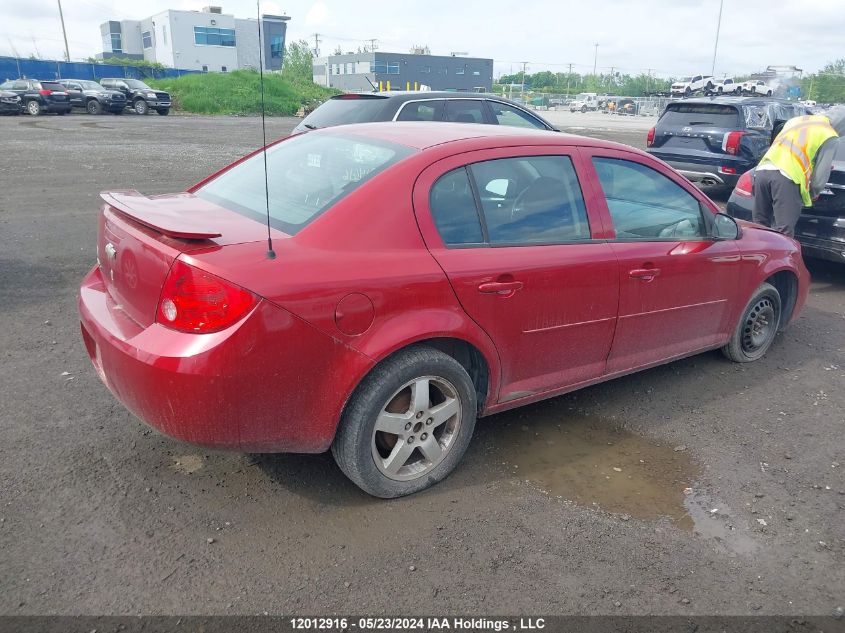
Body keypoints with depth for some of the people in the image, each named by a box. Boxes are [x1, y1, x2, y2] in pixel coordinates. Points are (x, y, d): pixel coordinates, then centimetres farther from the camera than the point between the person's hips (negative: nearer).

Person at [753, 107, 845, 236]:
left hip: (762, 170, 7)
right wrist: (814, 193, 23)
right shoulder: (829, 136, 8)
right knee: (784, 231, -5)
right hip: (787, 177, -6)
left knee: (759, 225, 14)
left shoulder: (796, 119, 28)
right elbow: (820, 175, 4)